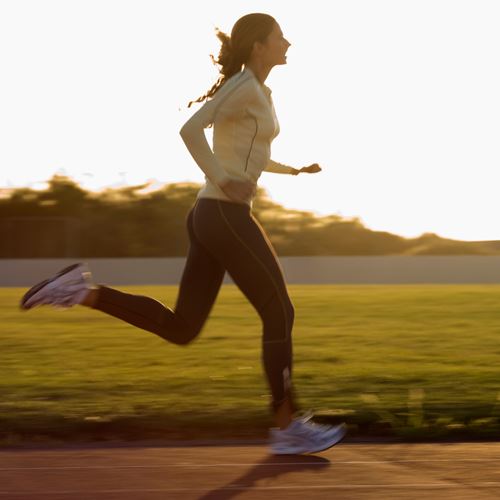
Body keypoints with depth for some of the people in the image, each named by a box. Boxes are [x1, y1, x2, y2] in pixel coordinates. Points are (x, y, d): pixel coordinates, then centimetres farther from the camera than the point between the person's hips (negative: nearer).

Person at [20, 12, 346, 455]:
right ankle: (288, 427, 2)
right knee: (280, 314, -2)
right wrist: (222, 180, -19)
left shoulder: (253, 93, 20)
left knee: (181, 328, 6)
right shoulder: (244, 86, -10)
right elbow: (190, 129, -22)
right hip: (227, 216, -10)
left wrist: (296, 170, 32)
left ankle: (85, 291, -1)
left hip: (212, 218, 10)